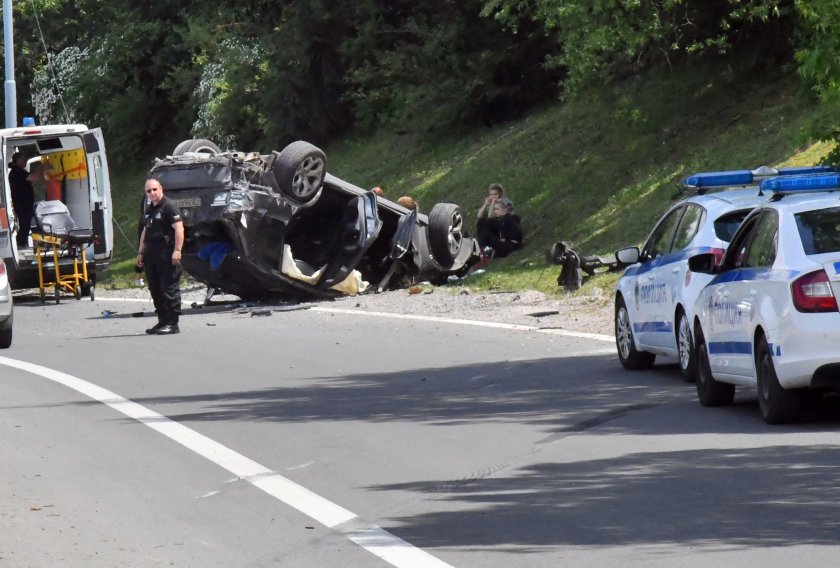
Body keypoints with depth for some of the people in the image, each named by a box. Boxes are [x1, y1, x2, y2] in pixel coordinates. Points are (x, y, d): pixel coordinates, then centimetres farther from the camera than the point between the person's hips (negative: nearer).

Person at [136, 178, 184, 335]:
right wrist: (141, 253, 23)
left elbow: (179, 228, -16)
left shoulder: (168, 207, -8)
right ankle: (162, 321, 18)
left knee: (169, 289, -8)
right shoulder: (148, 210, 20)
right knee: (155, 290, 11)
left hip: (167, 256, -9)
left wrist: (177, 250, -23)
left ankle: (172, 323, -8)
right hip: (151, 256, 9)